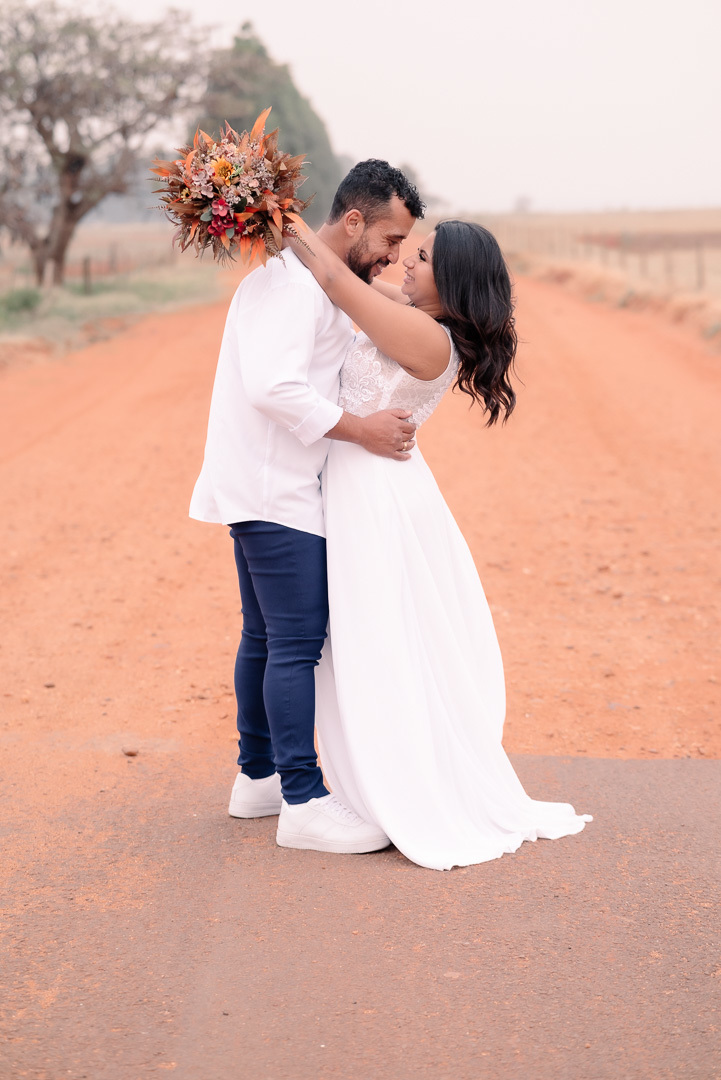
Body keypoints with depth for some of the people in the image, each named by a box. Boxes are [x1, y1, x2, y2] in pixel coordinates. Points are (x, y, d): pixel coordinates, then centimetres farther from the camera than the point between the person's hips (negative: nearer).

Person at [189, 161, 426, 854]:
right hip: (274, 492, -11)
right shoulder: (296, 282, -17)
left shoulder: (317, 282, 17)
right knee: (298, 642, -9)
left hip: (269, 486, 11)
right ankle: (303, 802, -6)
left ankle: (257, 777, 26)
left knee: (266, 637, 16)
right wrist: (360, 430, -21)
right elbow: (274, 387, -27)